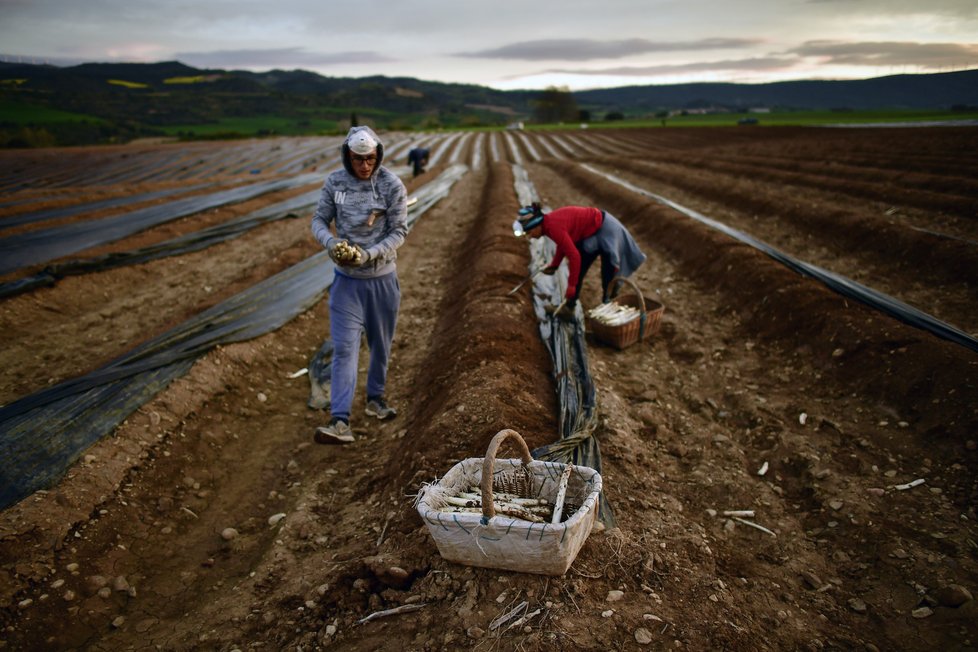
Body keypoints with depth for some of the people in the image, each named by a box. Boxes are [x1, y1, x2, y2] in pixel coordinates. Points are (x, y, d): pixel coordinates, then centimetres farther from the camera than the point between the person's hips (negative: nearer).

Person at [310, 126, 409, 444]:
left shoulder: (392, 185, -9)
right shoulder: (335, 182, -3)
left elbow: (399, 231, -9)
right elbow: (319, 219, 2)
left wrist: (370, 254, -23)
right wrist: (330, 241, -20)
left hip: (382, 277, 0)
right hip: (346, 278, 0)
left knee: (381, 344, 15)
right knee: (344, 348, -7)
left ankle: (375, 398, 37)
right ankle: (340, 421, -8)